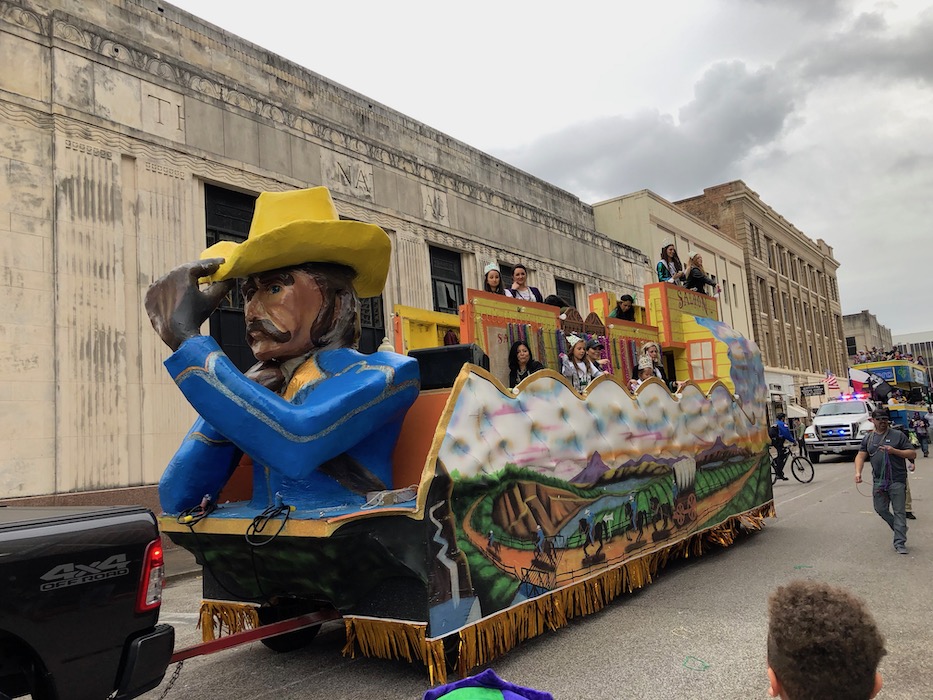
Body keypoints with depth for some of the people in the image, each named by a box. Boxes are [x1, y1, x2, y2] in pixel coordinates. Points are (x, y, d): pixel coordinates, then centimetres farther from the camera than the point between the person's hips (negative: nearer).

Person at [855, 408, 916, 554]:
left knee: (899, 512, -1)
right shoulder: (868, 438, 10)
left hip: (897, 480, -4)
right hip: (878, 481, 4)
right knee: (880, 509, 10)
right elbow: (861, 455, 5)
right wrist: (858, 472, -12)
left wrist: (894, 451, -18)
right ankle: (900, 528, 33)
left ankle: (900, 543, 5)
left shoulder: (898, 435, -1)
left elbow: (913, 454, -2)